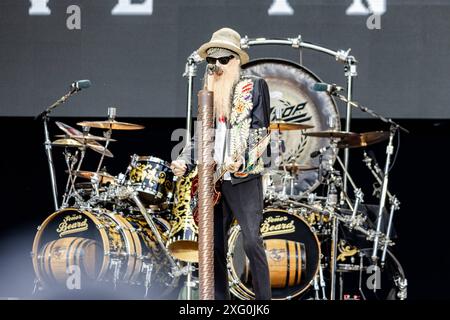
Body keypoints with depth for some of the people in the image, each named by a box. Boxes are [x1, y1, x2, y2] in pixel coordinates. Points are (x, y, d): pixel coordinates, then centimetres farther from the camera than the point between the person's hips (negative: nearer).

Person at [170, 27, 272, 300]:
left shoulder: (254, 86, 1)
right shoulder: (208, 92, 17)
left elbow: (260, 131, -6)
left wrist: (242, 161, -20)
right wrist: (184, 162, 2)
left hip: (245, 178, -5)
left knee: (252, 241, -10)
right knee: (213, 244, 5)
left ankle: (264, 300, -6)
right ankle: (220, 299, 11)